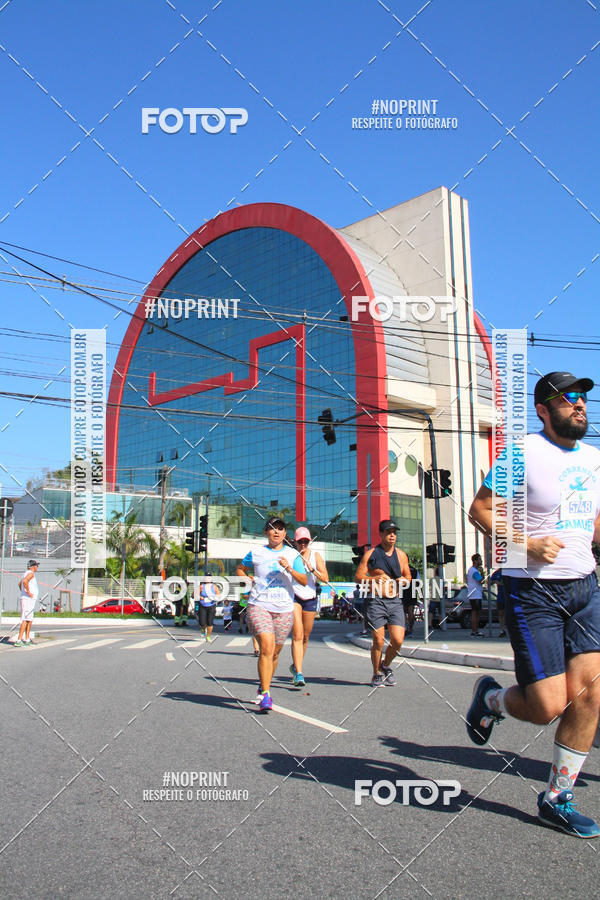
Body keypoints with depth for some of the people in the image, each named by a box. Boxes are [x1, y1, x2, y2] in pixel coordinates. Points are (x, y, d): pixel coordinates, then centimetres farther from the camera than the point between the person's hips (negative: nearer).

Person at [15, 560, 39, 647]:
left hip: (30, 600, 10)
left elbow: (20, 584, 34)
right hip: (28, 600, -10)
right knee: (25, 620, -13)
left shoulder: (26, 573, 19)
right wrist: (28, 592, -24)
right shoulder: (31, 573, -11)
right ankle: (19, 640, -17)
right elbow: (24, 581, -32)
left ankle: (27, 639, 20)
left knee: (30, 620, 15)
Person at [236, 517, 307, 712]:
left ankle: (262, 688, 31)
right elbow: (240, 569, 23)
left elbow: (304, 581, 2)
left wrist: (290, 569, -14)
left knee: (274, 653, 9)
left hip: (284, 609, 2)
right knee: (266, 647, -19)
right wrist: (249, 580, 4)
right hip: (259, 606, -2)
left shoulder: (293, 555, 8)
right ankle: (266, 695, -16)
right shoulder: (256, 553, 7)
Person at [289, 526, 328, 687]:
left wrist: (311, 568, -16)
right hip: (293, 597, -3)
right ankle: (299, 674, -18)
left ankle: (295, 666, 33)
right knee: (297, 635, -15)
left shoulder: (315, 556, 5)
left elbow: (325, 578, -3)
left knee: (305, 637, 12)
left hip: (310, 598, 3)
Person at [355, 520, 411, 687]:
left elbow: (408, 575, 23)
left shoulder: (401, 555, 13)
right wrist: (375, 578, -16)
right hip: (376, 602, -3)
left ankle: (386, 666, 23)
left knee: (398, 640, -6)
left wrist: (404, 581, 0)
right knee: (378, 641, -3)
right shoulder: (371, 554, 1)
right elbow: (358, 577, 0)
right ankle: (377, 674, 18)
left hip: (395, 602, 3)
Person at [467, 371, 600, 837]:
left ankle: (557, 799, 16)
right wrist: (526, 543, -19)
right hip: (532, 589, -6)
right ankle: (491, 697, 27)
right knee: (548, 707, -8)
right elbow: (481, 509, -7)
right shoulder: (523, 453, -9)